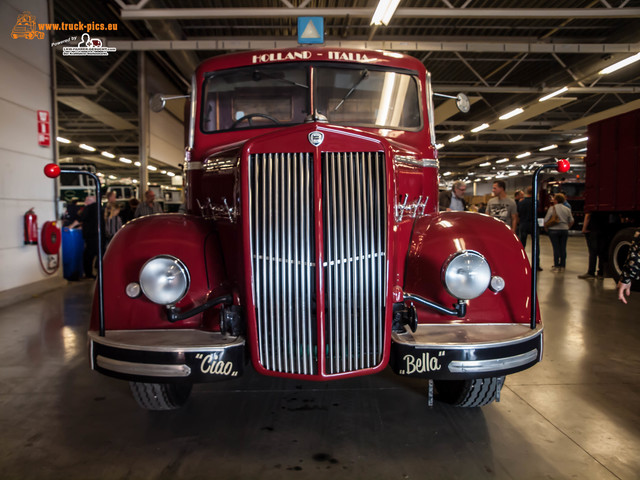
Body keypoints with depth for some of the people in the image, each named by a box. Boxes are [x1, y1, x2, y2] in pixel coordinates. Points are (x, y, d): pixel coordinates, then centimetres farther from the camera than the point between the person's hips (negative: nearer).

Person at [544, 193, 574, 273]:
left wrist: (546, 228, 6)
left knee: (556, 248, -1)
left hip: (554, 230, -4)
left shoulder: (552, 208, -7)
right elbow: (571, 221, 9)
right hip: (564, 230, 4)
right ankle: (562, 266, 11)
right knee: (563, 248, 7)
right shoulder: (567, 209, 7)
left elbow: (546, 220, -8)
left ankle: (556, 266, 0)